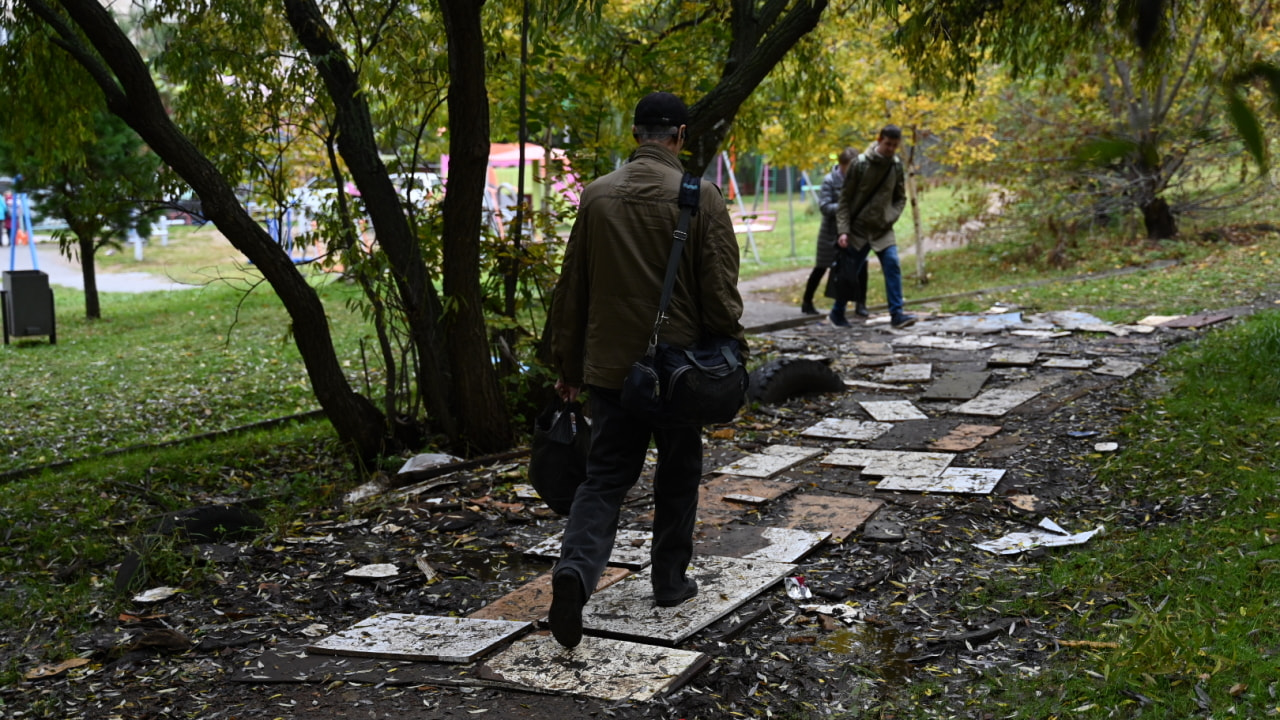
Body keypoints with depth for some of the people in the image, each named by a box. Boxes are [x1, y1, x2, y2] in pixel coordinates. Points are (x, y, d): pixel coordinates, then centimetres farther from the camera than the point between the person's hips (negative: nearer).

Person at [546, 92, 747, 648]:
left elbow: (571, 288, 6)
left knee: (604, 477, 6)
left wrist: (568, 365, 13)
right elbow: (719, 289, -8)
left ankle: (576, 567, -18)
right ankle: (671, 582, 25)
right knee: (677, 476, 15)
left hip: (609, 366, 2)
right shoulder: (700, 196, -8)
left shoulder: (597, 195, 2)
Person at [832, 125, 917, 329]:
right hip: (858, 228, -2)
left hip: (883, 230, 3)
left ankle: (896, 314, -14)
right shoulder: (860, 164, -9)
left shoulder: (896, 166, 1)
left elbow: (900, 198, 13)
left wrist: (891, 217, -6)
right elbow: (845, 199, -7)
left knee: (893, 266, -14)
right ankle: (838, 312, 23)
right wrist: (843, 230, -13)